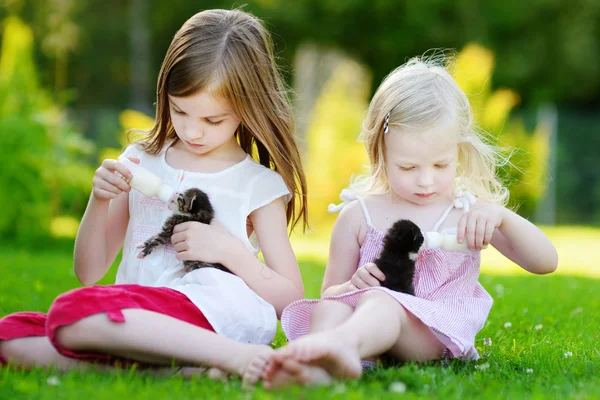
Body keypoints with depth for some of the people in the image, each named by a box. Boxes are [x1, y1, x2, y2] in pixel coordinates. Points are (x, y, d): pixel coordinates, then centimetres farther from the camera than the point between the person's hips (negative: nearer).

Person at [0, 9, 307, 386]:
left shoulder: (260, 186, 9)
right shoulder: (141, 162, 20)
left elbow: (290, 302, 5)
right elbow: (88, 272, 21)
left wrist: (229, 250, -7)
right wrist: (99, 201, 4)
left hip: (210, 312, -6)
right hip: (133, 318, 6)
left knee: (71, 314, -32)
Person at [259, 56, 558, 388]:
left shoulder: (471, 213, 15)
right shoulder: (358, 216, 15)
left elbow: (545, 262, 6)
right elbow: (329, 292, 20)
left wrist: (502, 217, -13)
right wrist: (353, 285, -7)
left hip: (437, 331, -3)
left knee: (379, 302, -35)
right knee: (330, 308, -31)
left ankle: (340, 344, -71)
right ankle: (315, 366, -66)